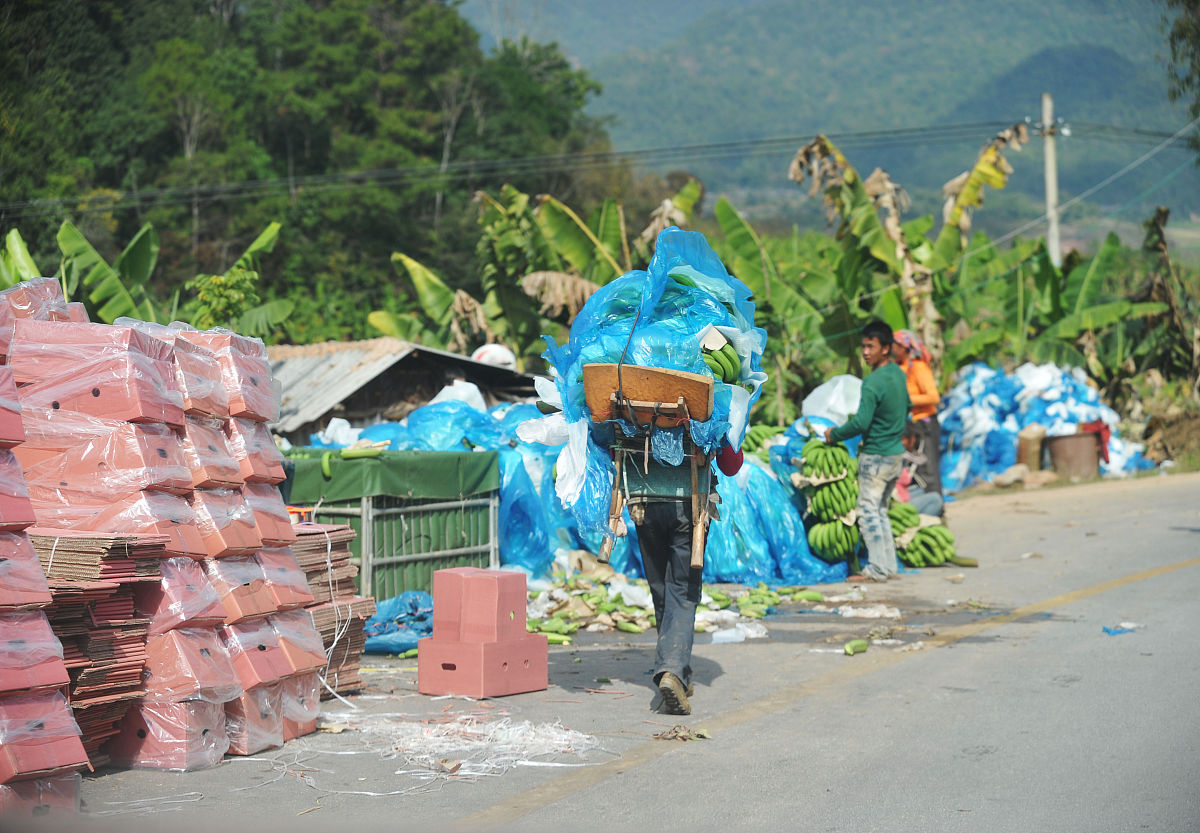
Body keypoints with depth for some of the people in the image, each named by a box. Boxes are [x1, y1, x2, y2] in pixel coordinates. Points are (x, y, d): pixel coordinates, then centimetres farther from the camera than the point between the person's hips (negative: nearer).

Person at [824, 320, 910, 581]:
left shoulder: (873, 383, -21)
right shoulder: (898, 374, 6)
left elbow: (861, 423, -24)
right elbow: (906, 408, 21)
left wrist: (834, 434, -9)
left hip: (876, 456, -9)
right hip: (896, 453, 9)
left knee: (868, 512, -1)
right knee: (881, 510, 16)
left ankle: (878, 569, -1)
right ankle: (889, 565, 17)